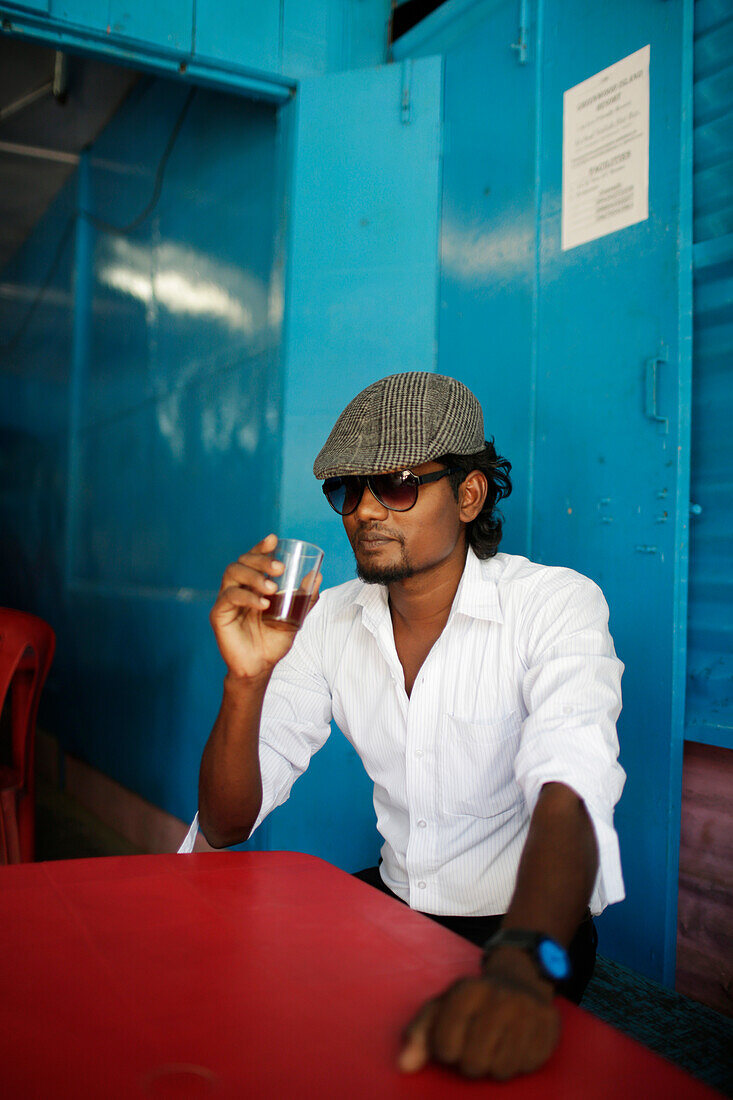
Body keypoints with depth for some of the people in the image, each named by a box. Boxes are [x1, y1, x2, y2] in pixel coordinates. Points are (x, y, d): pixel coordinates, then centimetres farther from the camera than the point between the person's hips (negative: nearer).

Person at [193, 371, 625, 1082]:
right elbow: (226, 825, -5)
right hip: (392, 902, 4)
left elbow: (567, 799, -31)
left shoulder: (558, 606, -15)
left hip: (529, 924, -4)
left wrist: (520, 966, -50)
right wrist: (249, 677, -23)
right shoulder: (328, 622, -3)